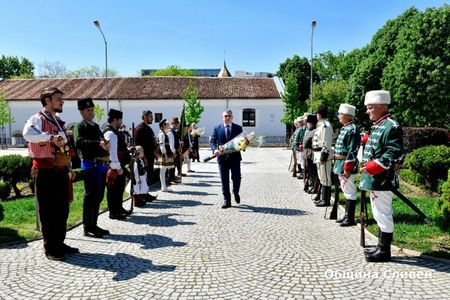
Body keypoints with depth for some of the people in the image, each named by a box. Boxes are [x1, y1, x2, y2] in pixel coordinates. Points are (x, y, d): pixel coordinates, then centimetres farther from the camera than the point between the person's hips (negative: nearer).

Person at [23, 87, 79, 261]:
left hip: (61, 171, 8)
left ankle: (60, 243, 25)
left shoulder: (59, 122, 17)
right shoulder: (37, 119, -8)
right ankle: (50, 249, 12)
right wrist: (51, 137, -33)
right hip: (45, 171, -8)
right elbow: (28, 134, -32)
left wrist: (69, 168, 18)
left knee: (62, 209, 12)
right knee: (48, 211, 1)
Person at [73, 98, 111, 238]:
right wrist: (99, 144, -27)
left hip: (102, 164, 8)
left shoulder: (95, 126, 22)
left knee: (98, 197, 13)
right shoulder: (79, 126, -3)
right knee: (90, 197, -3)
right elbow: (79, 142, -20)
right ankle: (87, 228, 6)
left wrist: (105, 145, 8)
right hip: (90, 165, -8)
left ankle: (94, 225, 23)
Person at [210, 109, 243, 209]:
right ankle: (227, 201, 13)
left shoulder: (238, 128, 6)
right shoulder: (217, 128, 6)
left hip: (235, 157, 0)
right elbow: (212, 141, 2)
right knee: (224, 180, 4)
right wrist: (215, 149, -17)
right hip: (222, 157, 0)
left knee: (236, 178, -1)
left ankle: (235, 193, 31)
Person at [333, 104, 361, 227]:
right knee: (345, 190, 16)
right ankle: (347, 215, 27)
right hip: (340, 163, 10)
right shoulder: (344, 128, 14)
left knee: (349, 191, -3)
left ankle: (351, 219, 5)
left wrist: (347, 168, -23)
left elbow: (353, 151, -21)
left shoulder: (352, 130, -16)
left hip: (346, 164, -10)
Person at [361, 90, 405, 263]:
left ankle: (384, 251, 10)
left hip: (382, 179, -10)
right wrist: (368, 165, 13)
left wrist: (375, 166, -22)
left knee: (383, 214, -1)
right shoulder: (377, 126, 16)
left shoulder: (391, 126, -14)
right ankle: (381, 247, 30)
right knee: (379, 214, 18)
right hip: (374, 179, 10)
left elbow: (395, 154, -21)